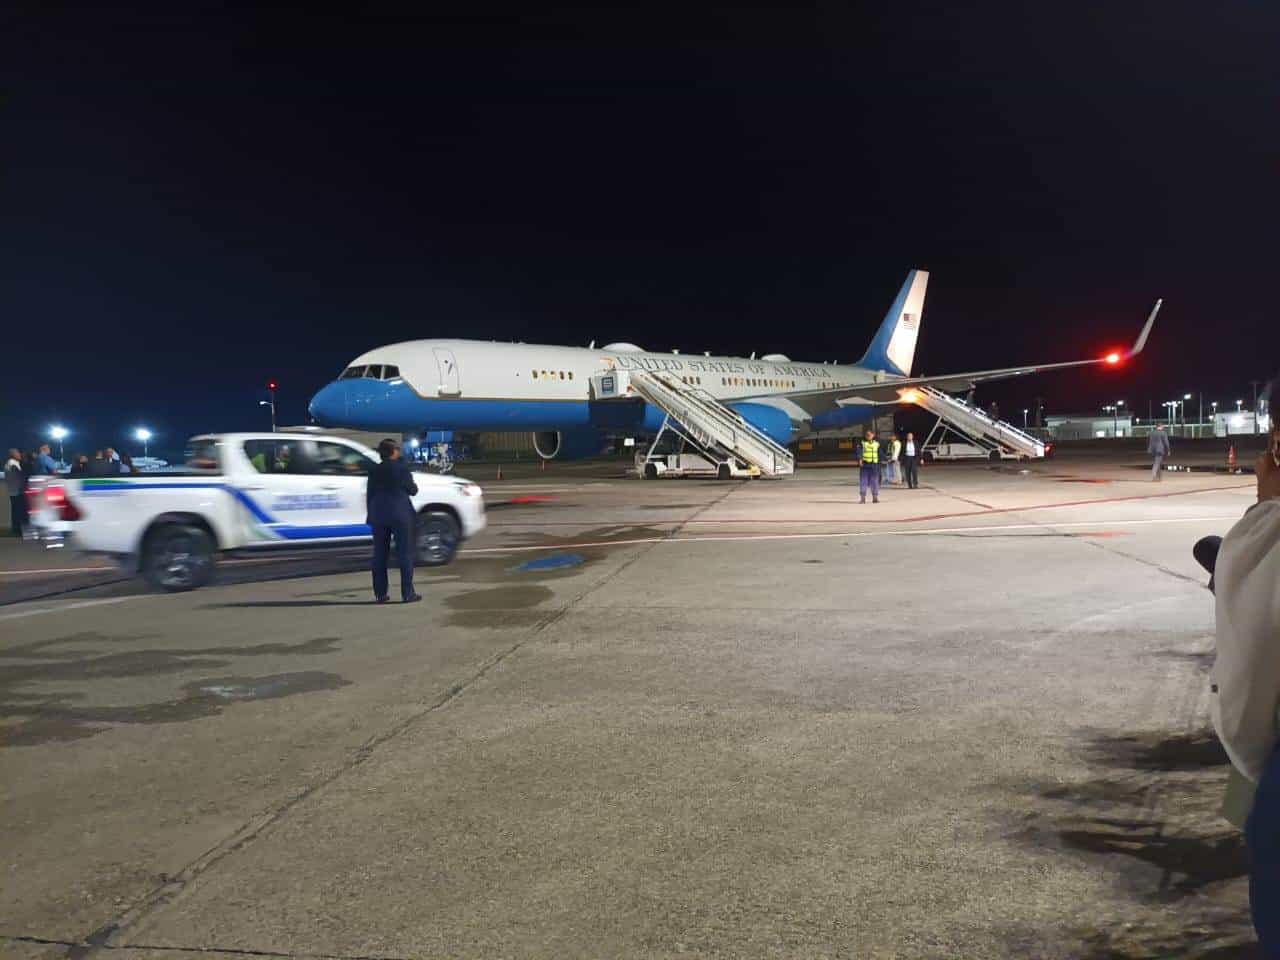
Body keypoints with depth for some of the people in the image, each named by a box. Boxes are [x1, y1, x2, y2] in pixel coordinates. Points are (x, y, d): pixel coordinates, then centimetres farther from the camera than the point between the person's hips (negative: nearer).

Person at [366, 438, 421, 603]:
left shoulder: (374, 470, 3)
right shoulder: (402, 468, -8)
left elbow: (369, 495, 6)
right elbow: (412, 490, -2)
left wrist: (371, 515, 15)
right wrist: (413, 484, 20)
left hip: (379, 515, 4)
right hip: (400, 514, -4)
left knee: (379, 554, 9)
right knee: (405, 553, 2)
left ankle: (380, 593, 10)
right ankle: (407, 593, 0)